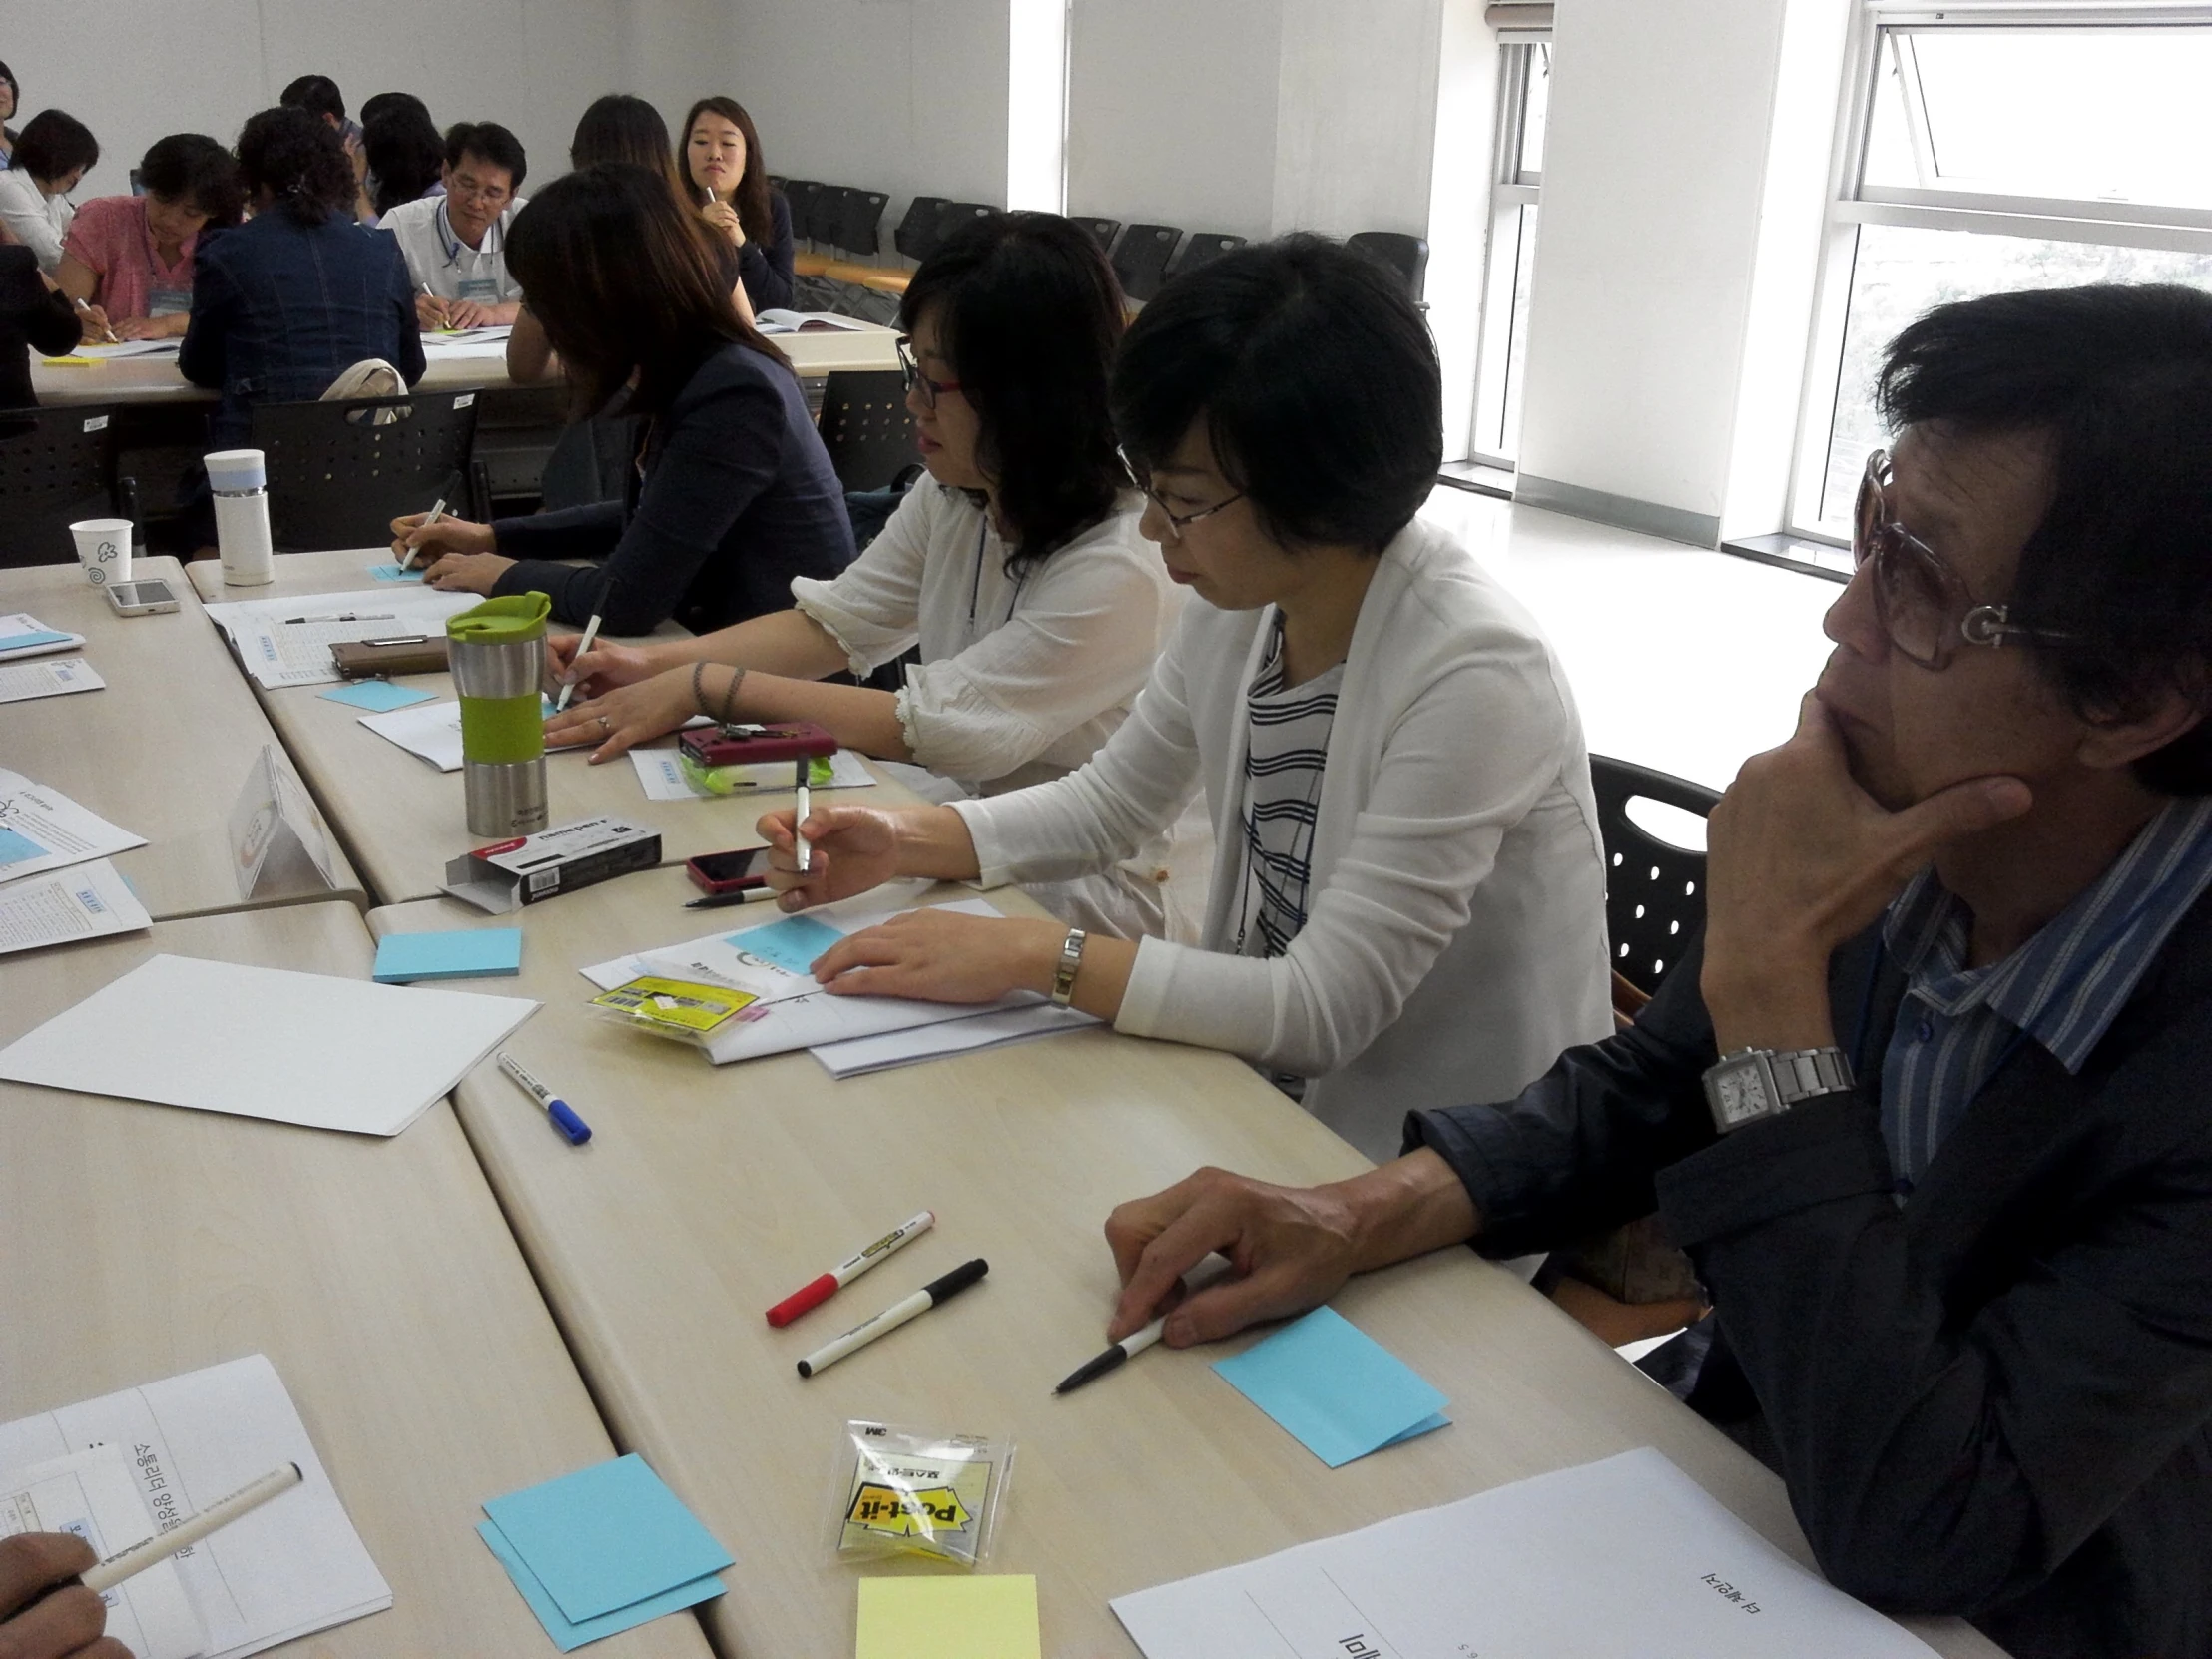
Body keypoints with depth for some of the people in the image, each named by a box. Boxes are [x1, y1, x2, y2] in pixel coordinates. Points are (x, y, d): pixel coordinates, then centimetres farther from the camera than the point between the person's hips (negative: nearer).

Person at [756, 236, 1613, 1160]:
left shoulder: (1475, 675, -26)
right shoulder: (1236, 608, -4)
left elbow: (1325, 1007, -26)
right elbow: (1112, 802, 11)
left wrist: (1035, 955, -25)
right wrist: (903, 842, -3)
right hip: (1273, 1100, 6)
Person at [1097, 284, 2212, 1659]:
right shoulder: (1887, 835, -14)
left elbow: (1914, 1532, -30)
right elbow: (1636, 1095, 1)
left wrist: (1768, 978, -31)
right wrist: (1358, 1218, -16)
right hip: (1721, 1454, 4)